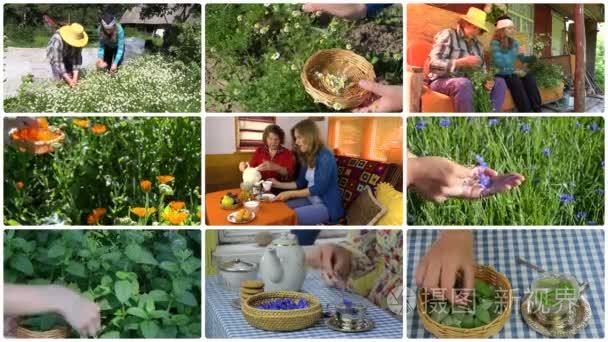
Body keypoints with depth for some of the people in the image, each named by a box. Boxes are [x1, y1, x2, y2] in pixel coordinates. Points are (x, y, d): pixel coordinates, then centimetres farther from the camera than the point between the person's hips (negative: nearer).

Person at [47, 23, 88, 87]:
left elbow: (77, 58, -27)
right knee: (60, 78, -16)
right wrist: (69, 80, -41)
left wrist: (75, 78, -36)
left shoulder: (77, 40, -30)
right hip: (55, 57, -3)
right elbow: (58, 61, -39)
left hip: (68, 56, 3)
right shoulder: (58, 40, -41)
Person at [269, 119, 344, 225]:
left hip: (327, 206, -9)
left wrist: (290, 194, -20)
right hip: (311, 200, 9)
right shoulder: (307, 157, 9)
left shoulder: (325, 157, -16)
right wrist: (279, 184, 8)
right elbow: (300, 183, 17)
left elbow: (318, 188, -21)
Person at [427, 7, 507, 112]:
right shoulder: (447, 35, -8)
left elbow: (482, 70, 15)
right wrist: (463, 62, -25)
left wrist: (487, 81, -10)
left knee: (500, 82, -4)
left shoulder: (477, 45, 14)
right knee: (463, 83, -39)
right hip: (442, 81, -8)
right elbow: (433, 64, -20)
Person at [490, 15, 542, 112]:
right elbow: (499, 62, -21)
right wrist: (515, 53, -19)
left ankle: (537, 110, -30)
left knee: (529, 77, -22)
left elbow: (522, 58, 15)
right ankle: (527, 113, -35)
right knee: (515, 80, -34)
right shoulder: (495, 43, -8)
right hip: (500, 75, -6)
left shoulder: (514, 42, 14)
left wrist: (534, 57, -3)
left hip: (512, 73, 6)